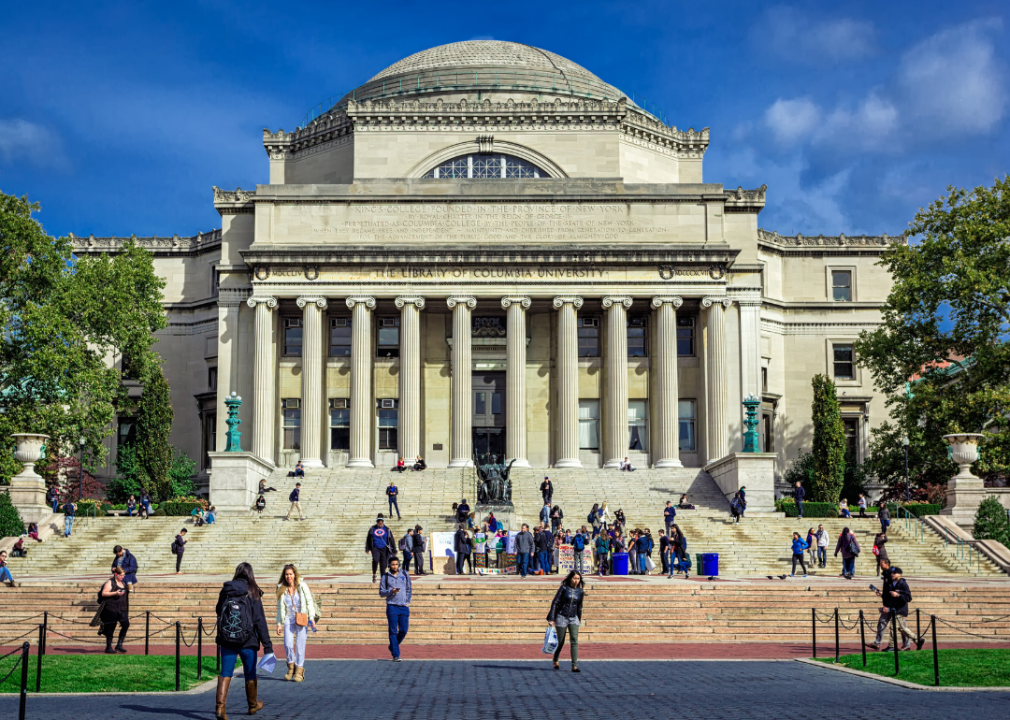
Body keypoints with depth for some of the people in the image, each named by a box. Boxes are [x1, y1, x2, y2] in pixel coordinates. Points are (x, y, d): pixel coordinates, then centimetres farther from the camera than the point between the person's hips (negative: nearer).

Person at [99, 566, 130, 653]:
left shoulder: (123, 583, 16)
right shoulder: (110, 582, -6)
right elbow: (103, 593, -15)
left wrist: (128, 590, 12)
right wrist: (115, 593, -23)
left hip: (122, 609, 6)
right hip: (111, 609, -6)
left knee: (126, 624, -8)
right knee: (111, 628, 0)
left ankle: (119, 644, 1)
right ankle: (108, 647, 10)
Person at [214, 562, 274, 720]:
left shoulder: (225, 592, 1)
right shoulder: (252, 594, -9)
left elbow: (219, 612, 16)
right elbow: (260, 621, -12)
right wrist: (268, 646, -11)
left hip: (227, 641, 2)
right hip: (248, 642, -2)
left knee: (225, 673, 2)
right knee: (250, 674, 15)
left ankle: (220, 706, -16)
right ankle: (253, 705, 32)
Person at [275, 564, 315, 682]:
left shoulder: (302, 586, 1)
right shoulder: (281, 589, 6)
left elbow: (309, 602, 3)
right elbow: (280, 608, 13)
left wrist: (312, 618, -5)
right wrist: (279, 624, 10)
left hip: (302, 619, -2)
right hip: (288, 619, 2)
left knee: (300, 646, -4)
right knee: (288, 644, -12)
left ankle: (299, 671, 9)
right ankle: (291, 667, 12)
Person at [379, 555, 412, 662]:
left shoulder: (405, 575, 10)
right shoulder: (385, 577, 4)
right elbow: (381, 593, 4)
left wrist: (408, 602, 6)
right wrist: (391, 591, -14)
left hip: (404, 606, 2)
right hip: (392, 606, -2)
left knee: (404, 630, 2)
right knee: (393, 631, -4)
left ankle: (392, 646, 25)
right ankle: (395, 655, -2)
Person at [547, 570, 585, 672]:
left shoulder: (580, 591, 3)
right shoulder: (564, 588, -8)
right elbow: (555, 603, -8)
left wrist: (579, 619, 22)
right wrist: (551, 619, -13)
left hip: (573, 618, 3)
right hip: (561, 617, -3)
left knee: (574, 641, -12)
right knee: (561, 642, 7)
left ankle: (574, 666, -14)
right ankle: (555, 660, 34)